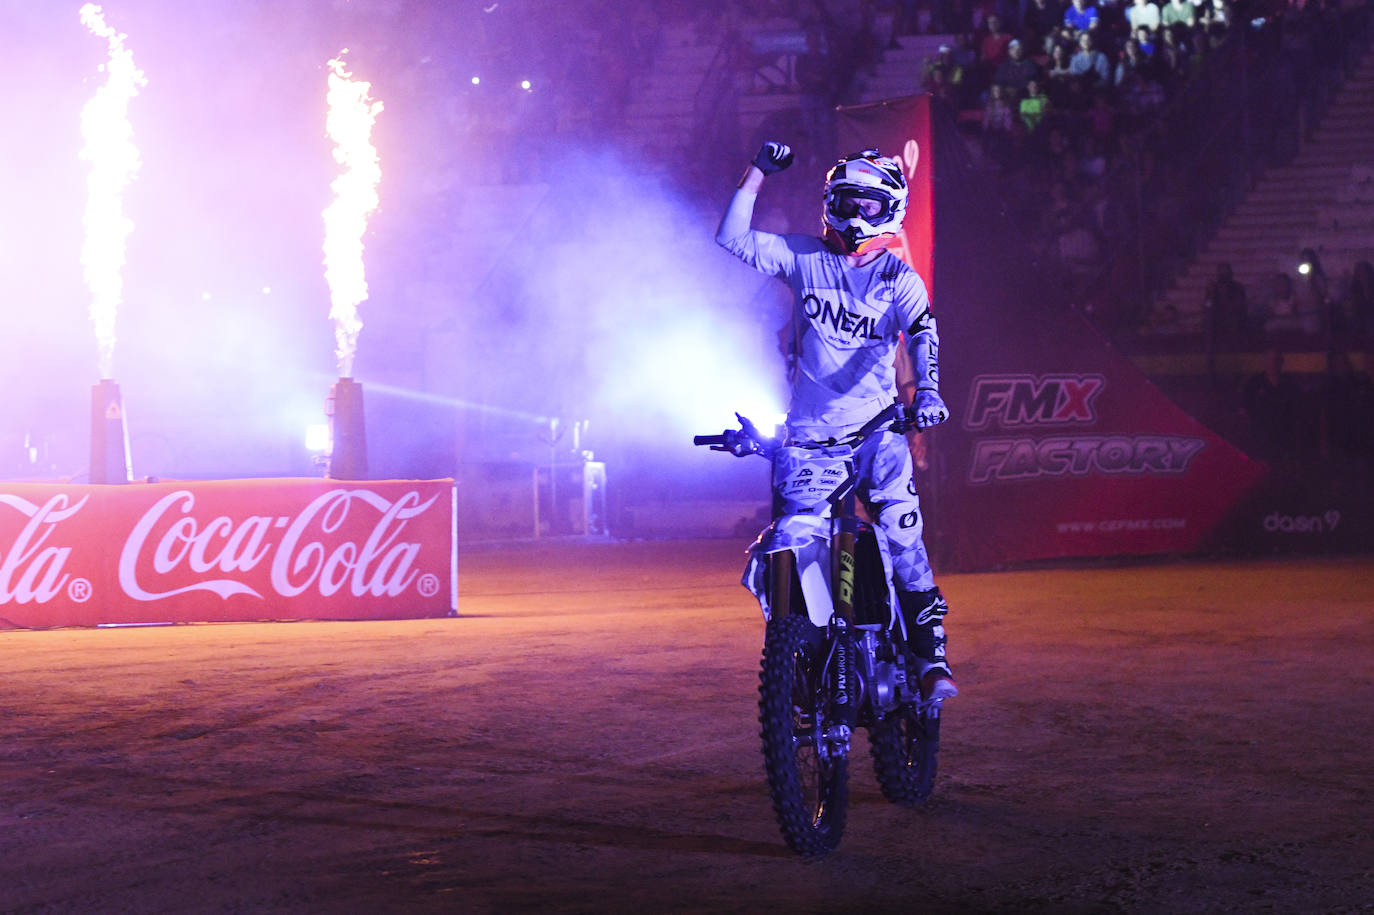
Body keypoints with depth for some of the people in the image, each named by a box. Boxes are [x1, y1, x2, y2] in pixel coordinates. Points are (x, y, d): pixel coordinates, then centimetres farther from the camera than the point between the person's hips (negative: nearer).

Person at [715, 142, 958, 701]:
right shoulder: (803, 257, 9)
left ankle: (932, 657, -12)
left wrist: (926, 388, -32)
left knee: (904, 542, -15)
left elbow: (922, 332, -13)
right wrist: (757, 173, 0)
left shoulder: (898, 278, 3)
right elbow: (733, 239, 6)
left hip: (876, 429, -2)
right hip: (808, 433, 2)